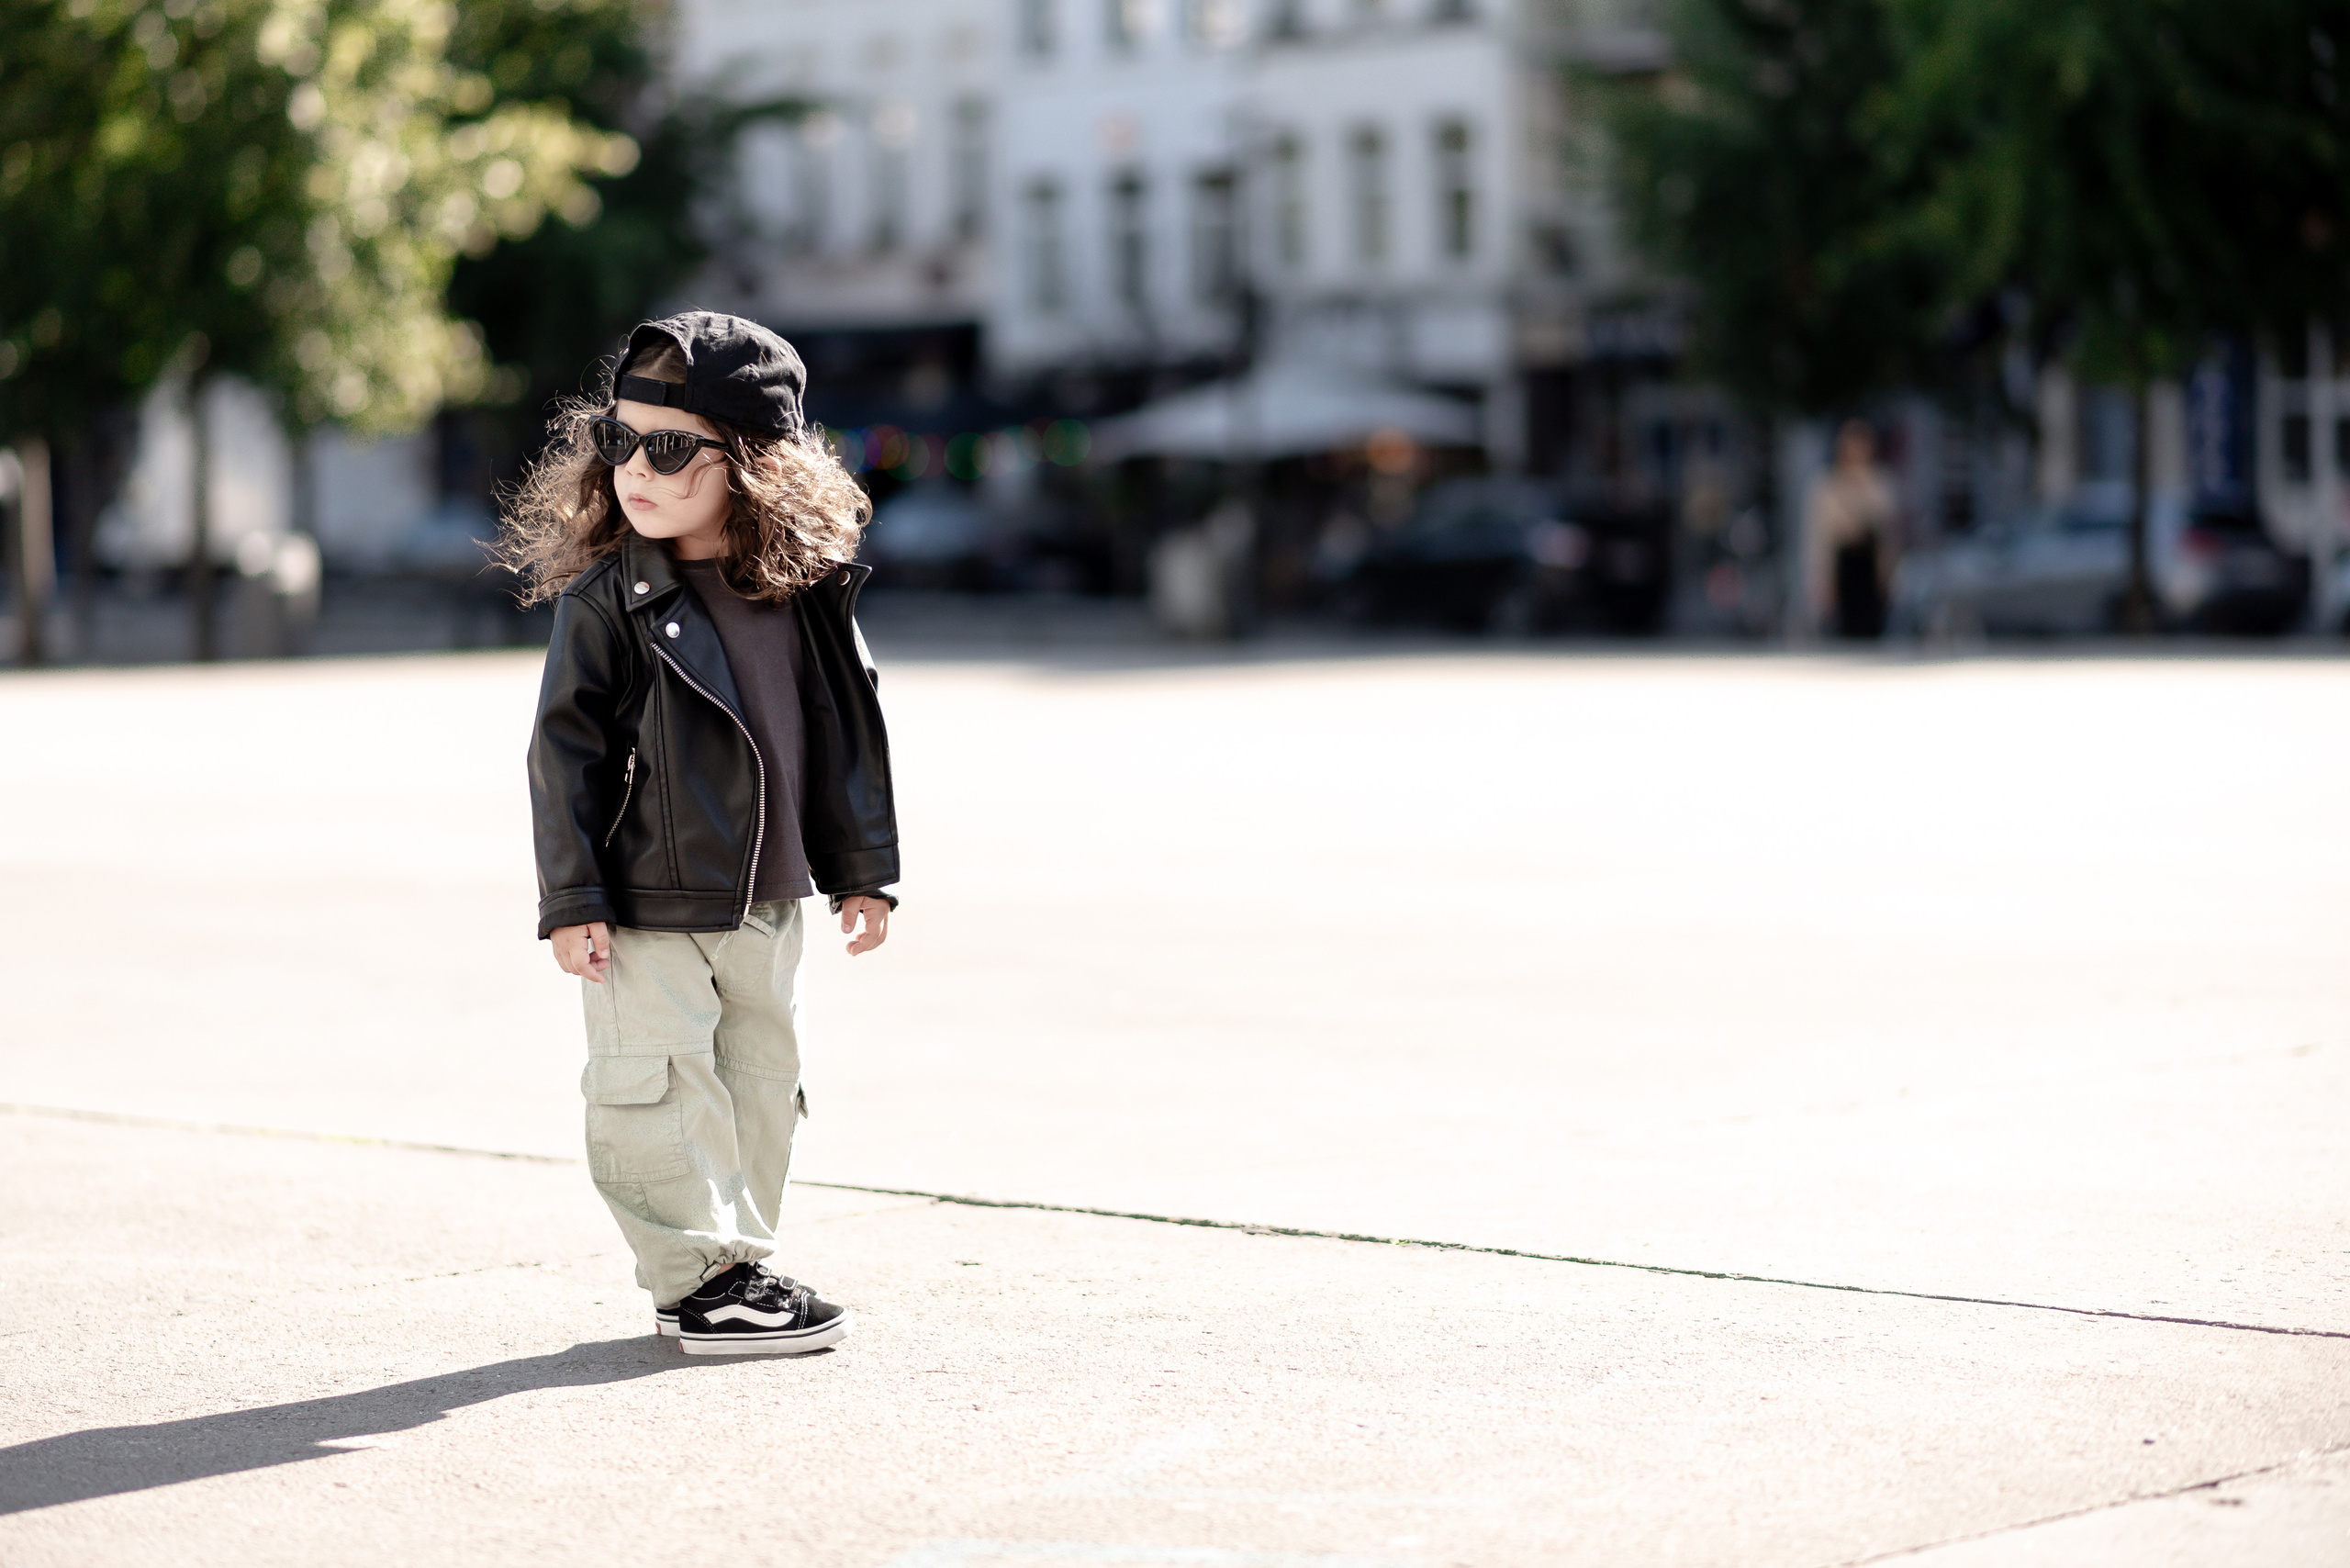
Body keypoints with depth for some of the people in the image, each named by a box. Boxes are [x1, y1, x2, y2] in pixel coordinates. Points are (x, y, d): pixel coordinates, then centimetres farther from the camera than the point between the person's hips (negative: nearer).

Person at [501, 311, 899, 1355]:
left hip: (764, 899, 5)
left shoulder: (811, 589, 0)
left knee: (760, 1080, 14)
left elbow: (848, 728, 9)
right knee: (659, 1085, -5)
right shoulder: (607, 596, -12)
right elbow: (566, 750, -10)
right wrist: (571, 901, -14)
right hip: (644, 905, -5)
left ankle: (732, 1258, 28)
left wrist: (863, 867, 10)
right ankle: (702, 1277, 5)